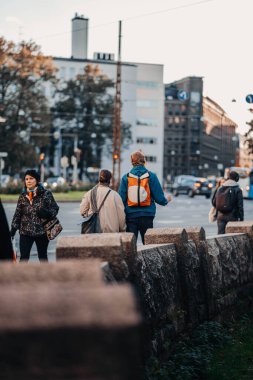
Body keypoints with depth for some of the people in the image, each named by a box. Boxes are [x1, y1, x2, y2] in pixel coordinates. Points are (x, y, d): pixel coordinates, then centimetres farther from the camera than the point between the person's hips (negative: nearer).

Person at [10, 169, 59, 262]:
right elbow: (18, 213, 8)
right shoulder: (23, 196, 5)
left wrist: (47, 213, -22)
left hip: (41, 231, -1)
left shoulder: (46, 194, -3)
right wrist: (13, 228, 1)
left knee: (42, 257, 11)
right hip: (25, 231, 1)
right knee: (24, 257, -7)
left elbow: (55, 208, -2)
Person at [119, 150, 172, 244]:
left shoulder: (126, 177, -2)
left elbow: (121, 199, -2)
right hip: (147, 216, 0)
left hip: (130, 216, 1)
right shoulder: (151, 176, -3)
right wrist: (167, 200, 21)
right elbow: (159, 198, -2)